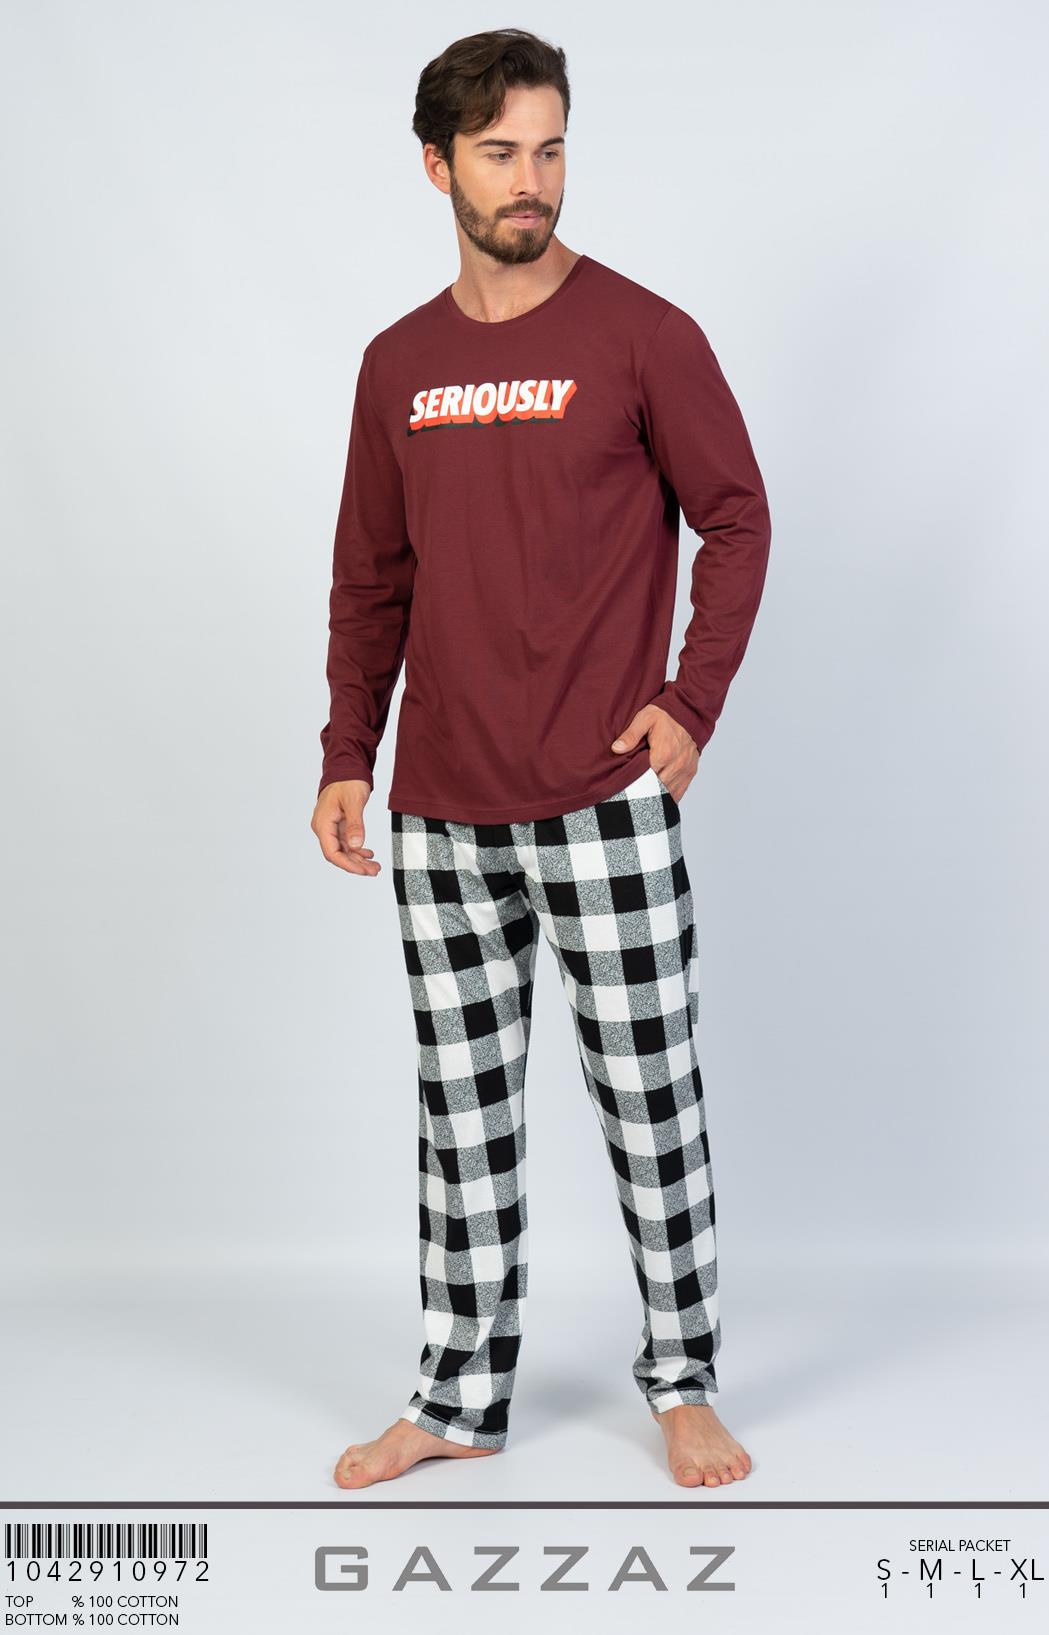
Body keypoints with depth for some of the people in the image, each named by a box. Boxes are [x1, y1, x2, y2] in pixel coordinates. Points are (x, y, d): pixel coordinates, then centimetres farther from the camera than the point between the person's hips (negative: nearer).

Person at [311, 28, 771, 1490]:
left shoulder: (642, 336, -2)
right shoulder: (399, 364, 10)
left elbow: (736, 519, 0)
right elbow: (371, 577, 14)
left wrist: (692, 703, -10)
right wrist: (347, 755, 7)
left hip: (607, 805, -4)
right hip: (440, 819, 4)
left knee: (649, 1101, 5)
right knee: (463, 1118, 11)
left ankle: (684, 1382, 22)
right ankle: (461, 1398, 24)